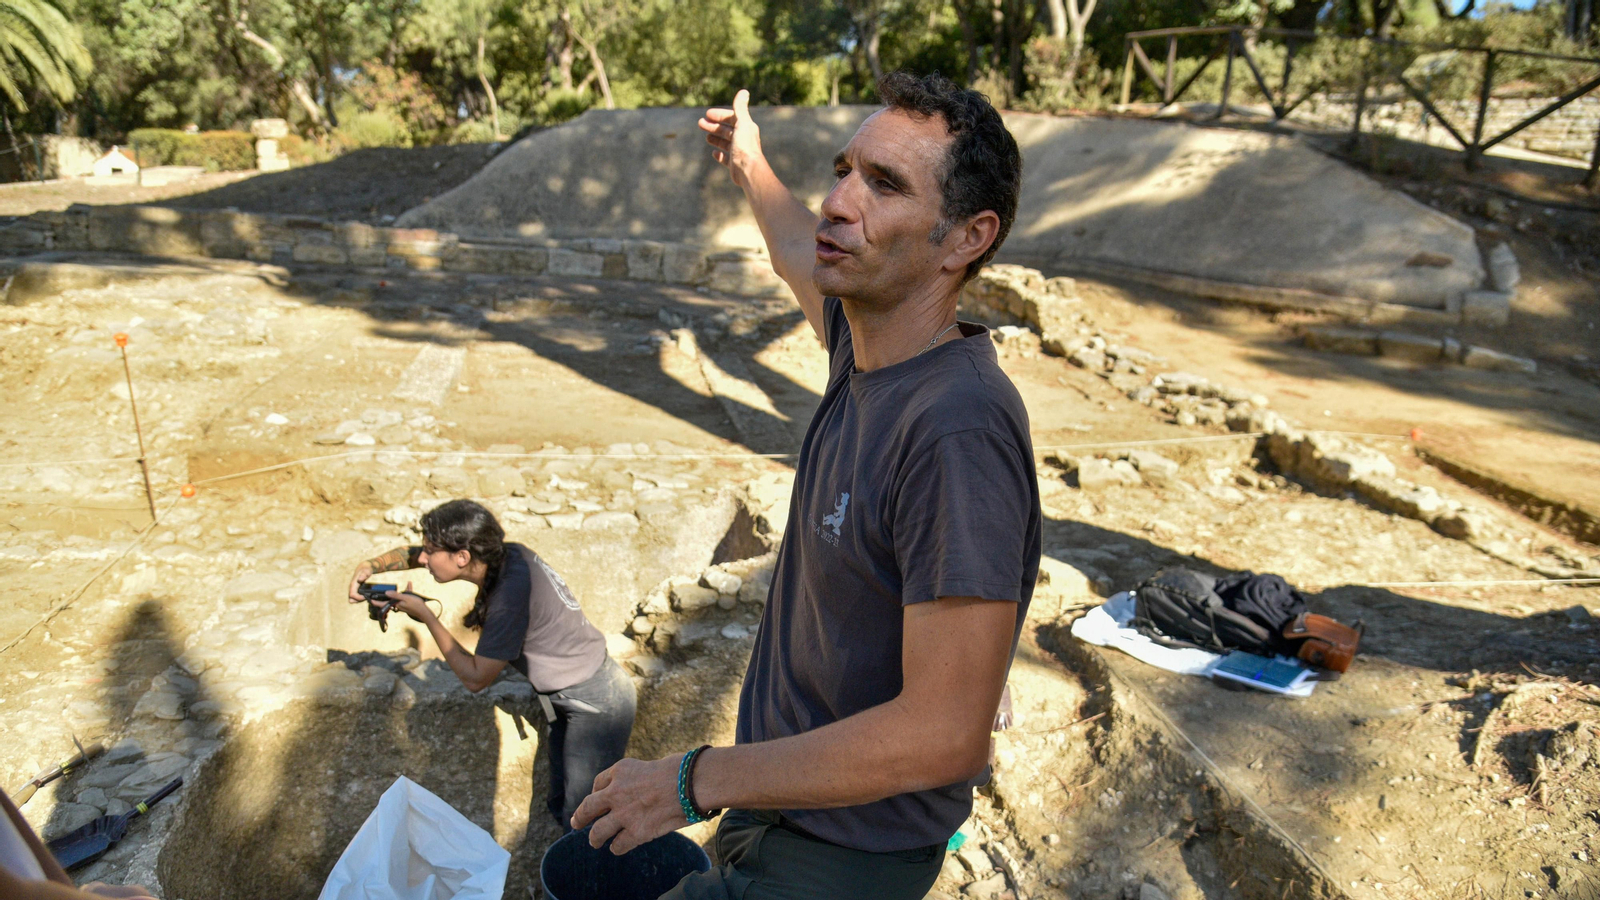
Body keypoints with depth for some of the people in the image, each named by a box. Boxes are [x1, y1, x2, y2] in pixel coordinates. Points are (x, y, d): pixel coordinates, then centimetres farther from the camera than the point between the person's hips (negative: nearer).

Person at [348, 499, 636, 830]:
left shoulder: (512, 593, -30)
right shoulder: (506, 554, -6)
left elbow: (475, 678, -19)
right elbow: (412, 555, 11)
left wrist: (425, 615, -14)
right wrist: (370, 566, -5)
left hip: (597, 704, -9)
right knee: (562, 805, 19)